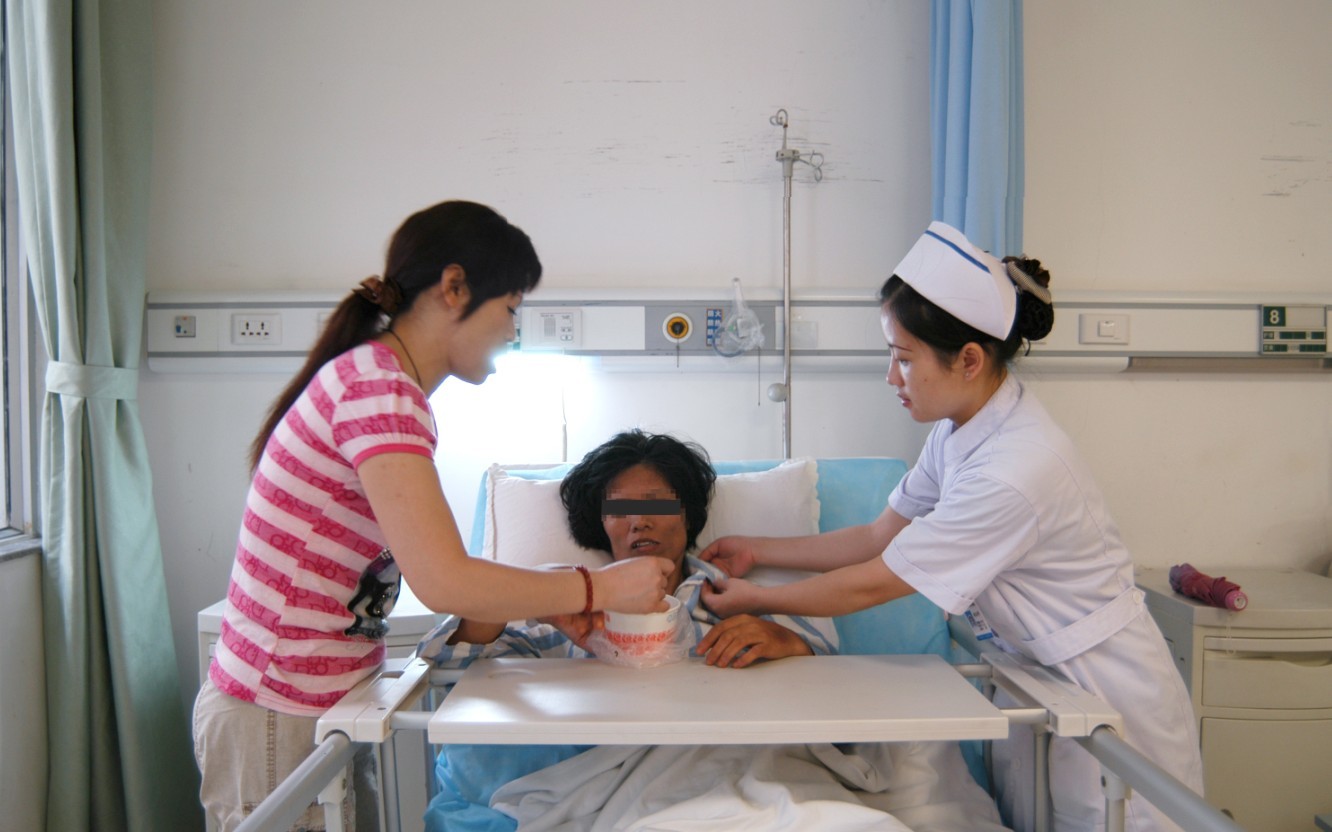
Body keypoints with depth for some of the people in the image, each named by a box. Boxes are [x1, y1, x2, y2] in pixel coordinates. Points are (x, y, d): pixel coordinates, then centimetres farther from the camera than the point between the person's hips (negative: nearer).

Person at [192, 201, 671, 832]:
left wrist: (546, 598, 2)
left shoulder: (384, 382, 10)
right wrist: (600, 587, -16)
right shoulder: (375, 384, -21)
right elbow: (445, 583, -27)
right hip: (280, 723, -9)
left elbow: (428, 567, 10)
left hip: (327, 706, 9)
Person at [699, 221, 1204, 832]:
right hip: (1042, 675, 8)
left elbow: (874, 583, -22)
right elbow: (879, 537, 5)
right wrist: (759, 551, 6)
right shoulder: (958, 430, -4)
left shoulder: (1012, 471, -32)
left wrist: (755, 600, -10)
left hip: (1106, 693, -8)